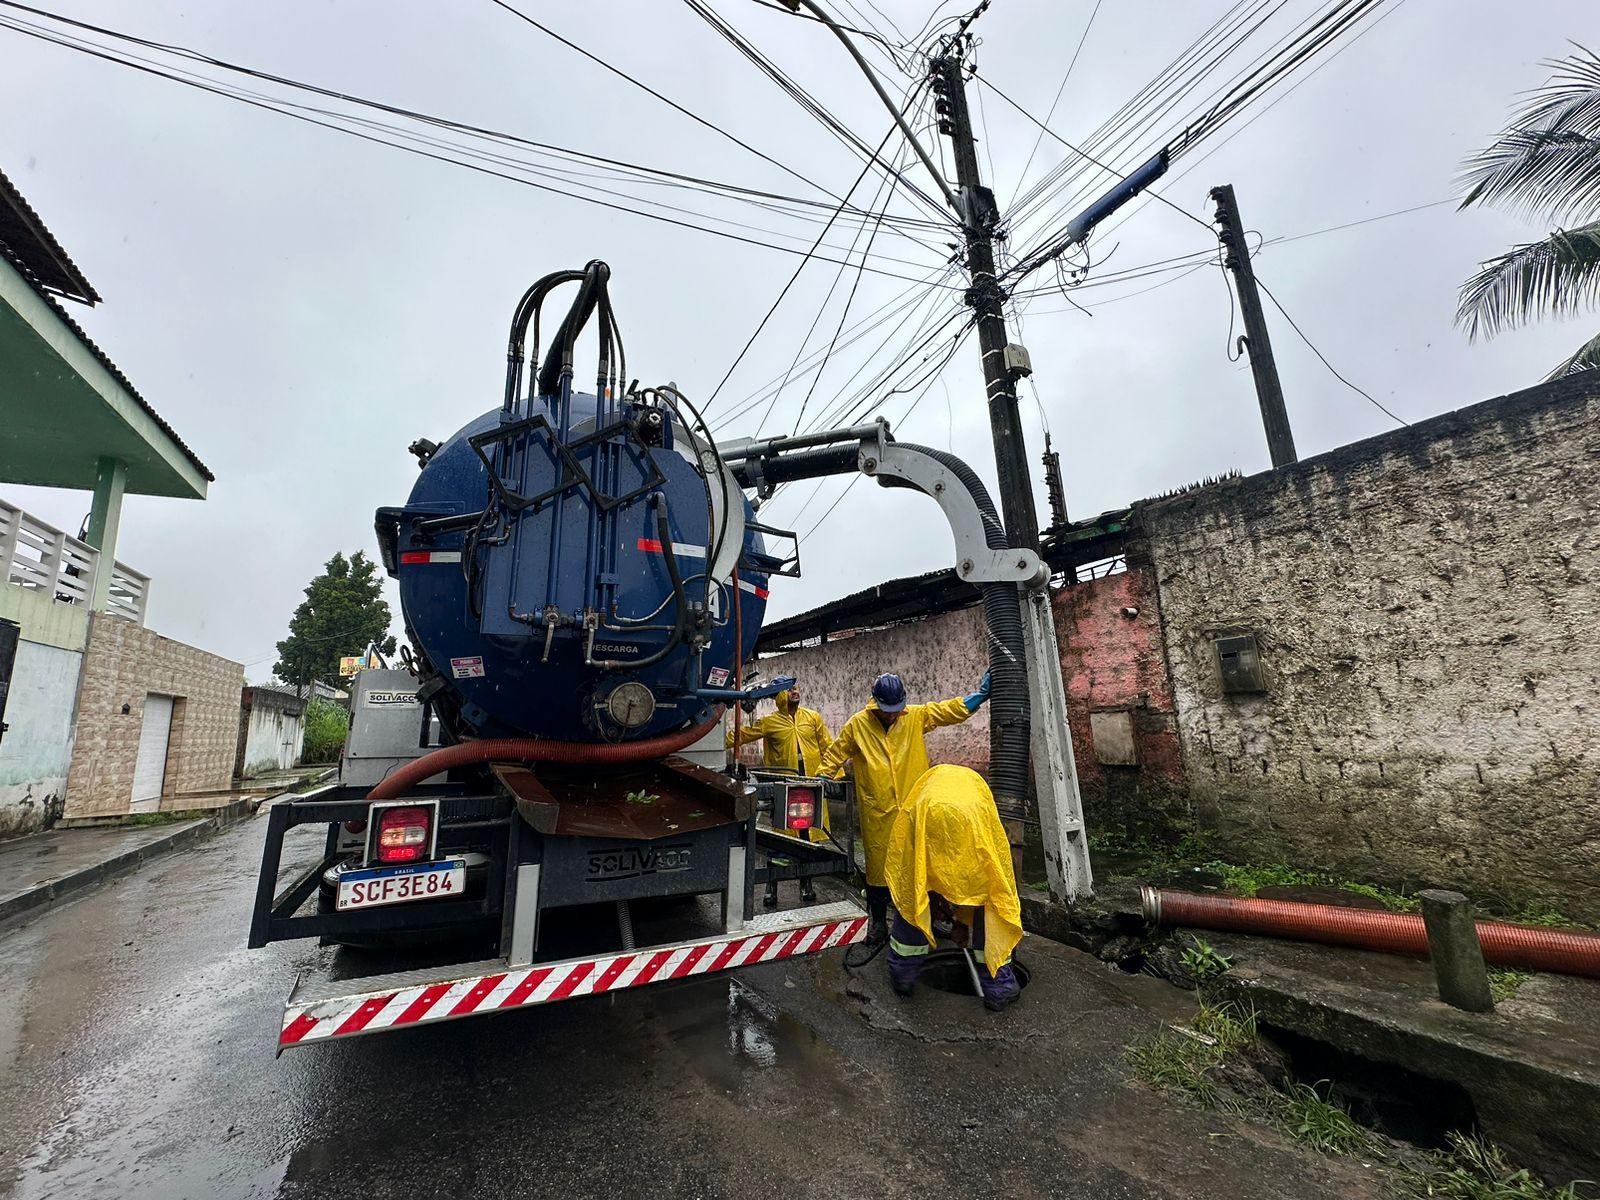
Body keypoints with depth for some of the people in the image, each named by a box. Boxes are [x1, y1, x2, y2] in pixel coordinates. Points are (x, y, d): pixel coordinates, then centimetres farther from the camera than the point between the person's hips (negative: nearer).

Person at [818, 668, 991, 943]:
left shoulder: (916, 716, 0)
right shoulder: (857, 724, -1)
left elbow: (952, 710, 0)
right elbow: (835, 754, 8)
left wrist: (981, 693, -8)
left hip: (914, 809, 1)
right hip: (877, 813, -1)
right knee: (878, 865, 8)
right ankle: (878, 919, 27)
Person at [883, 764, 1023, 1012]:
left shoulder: (930, 779, 42)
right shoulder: (977, 784, 41)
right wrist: (963, 919, 51)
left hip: (926, 817, 0)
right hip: (972, 820, 0)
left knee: (911, 893, 23)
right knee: (990, 897, 23)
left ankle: (902, 974, 36)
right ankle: (998, 986, 30)